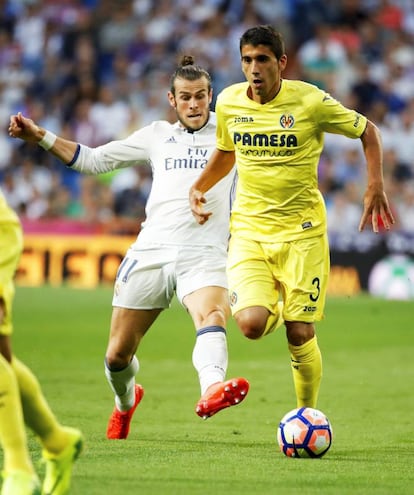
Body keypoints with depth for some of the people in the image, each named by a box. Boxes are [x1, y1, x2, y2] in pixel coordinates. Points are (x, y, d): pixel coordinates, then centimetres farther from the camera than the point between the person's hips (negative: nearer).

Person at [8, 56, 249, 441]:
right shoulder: (157, 136, 19)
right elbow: (93, 160, 23)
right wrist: (40, 137, 16)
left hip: (204, 257, -3)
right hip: (151, 251, 3)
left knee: (212, 319, -34)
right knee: (117, 354, 6)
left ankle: (211, 391, -60)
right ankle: (125, 401, 39)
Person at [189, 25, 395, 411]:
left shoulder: (310, 101, -11)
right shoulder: (228, 102, 0)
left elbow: (367, 131, 3)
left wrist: (375, 187, -8)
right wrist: (199, 187, 5)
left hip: (301, 230, -2)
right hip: (249, 228, 2)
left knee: (300, 334, -4)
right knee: (251, 324, -18)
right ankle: (275, 307, 21)